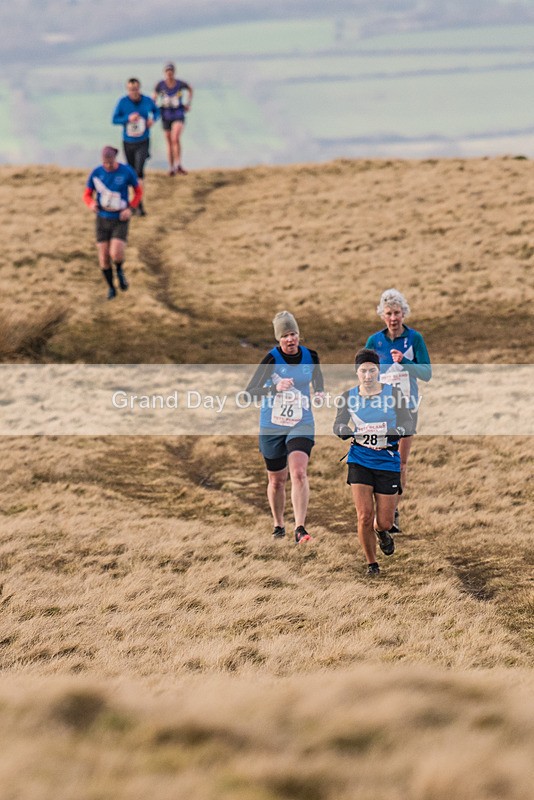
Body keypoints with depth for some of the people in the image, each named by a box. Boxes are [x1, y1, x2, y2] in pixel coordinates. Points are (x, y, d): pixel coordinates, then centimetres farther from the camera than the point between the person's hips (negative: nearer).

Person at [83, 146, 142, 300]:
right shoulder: (96, 173, -9)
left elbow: (138, 191, 2)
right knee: (104, 258, 0)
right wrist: (92, 204, -24)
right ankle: (111, 288, 26)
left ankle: (119, 270, 17)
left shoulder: (127, 171, -13)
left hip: (120, 220, -2)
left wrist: (130, 208, -13)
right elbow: (87, 195, 1)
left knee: (116, 254, -21)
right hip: (103, 219, 2)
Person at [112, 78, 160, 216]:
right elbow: (114, 120, -6)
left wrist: (153, 119, -8)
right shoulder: (123, 102, -9)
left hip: (143, 142, -1)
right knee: (132, 172, 13)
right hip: (128, 142, 1)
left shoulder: (147, 101, -6)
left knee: (139, 171, -19)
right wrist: (128, 118, -23)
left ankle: (140, 202, -15)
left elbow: (156, 111, 14)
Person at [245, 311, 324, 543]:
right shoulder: (272, 359, -15)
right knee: (277, 480, 12)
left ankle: (300, 528, -21)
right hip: (272, 426, -1)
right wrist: (275, 388, -34)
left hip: (301, 425, 1)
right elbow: (250, 391, -19)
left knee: (299, 473, -20)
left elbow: (318, 379, 19)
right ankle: (278, 525, 35)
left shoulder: (310, 356, -4)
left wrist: (320, 393, -3)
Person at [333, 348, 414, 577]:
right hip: (359, 461, 0)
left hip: (387, 461, 0)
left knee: (384, 522, 3)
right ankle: (371, 563, 11)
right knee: (364, 515, -11)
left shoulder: (393, 394, -6)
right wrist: (353, 432, -16)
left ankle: (381, 533, 43)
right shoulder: (348, 397, -2)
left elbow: (408, 423, 0)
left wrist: (392, 434, -21)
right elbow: (338, 426, 7)